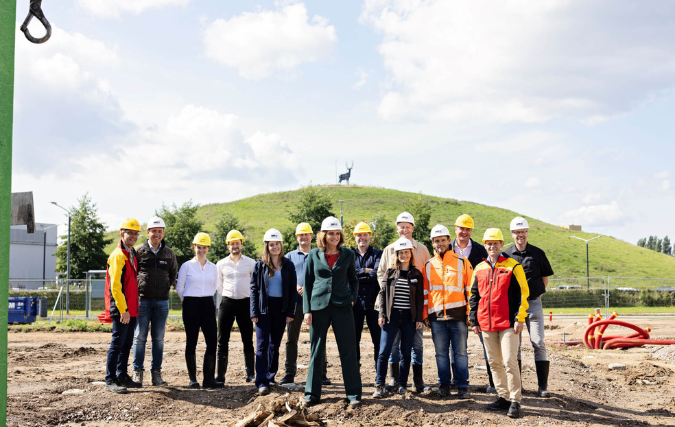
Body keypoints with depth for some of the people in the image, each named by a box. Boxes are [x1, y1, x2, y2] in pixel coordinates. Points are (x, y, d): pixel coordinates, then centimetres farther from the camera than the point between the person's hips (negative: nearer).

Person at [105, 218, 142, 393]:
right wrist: (123, 310, -20)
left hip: (131, 309, 9)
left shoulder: (132, 254, 17)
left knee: (127, 344, 14)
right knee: (117, 343, -7)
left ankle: (122, 376, 22)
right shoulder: (117, 255, -12)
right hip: (121, 309, -9)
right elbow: (115, 286, -18)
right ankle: (110, 380, -2)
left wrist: (133, 307, 17)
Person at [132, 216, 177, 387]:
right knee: (140, 337, -1)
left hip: (162, 302, 3)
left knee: (158, 339, 5)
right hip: (142, 301, -2)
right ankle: (137, 372, 6)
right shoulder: (138, 251, -1)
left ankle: (156, 373, 11)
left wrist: (165, 288, 11)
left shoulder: (169, 253, 8)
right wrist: (137, 290, 2)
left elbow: (173, 274, 20)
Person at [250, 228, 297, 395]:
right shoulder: (260, 265, 2)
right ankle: (261, 382, -10)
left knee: (275, 344, 10)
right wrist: (254, 312, -6)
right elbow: (254, 289, 1)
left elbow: (292, 290, 5)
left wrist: (290, 312, -2)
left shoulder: (288, 266, 5)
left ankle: (270, 376, 21)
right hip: (264, 309, -2)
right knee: (262, 345, -7)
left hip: (281, 310, 2)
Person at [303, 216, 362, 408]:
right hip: (319, 306, 0)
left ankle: (354, 394, 7)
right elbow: (307, 283, 5)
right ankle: (312, 394, 16)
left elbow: (353, 280, 14)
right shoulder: (314, 255, 4)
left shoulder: (348, 254, 5)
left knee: (348, 351, 0)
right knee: (316, 351, 6)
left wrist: (353, 298, -3)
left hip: (342, 306, 0)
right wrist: (307, 310, -1)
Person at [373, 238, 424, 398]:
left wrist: (419, 318, 0)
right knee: (384, 351, -7)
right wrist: (381, 314, -1)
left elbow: (420, 298, 6)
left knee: (406, 352, 5)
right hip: (392, 316, -1)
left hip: (409, 318, 1)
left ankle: (402, 384, 15)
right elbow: (383, 293, 7)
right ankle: (379, 385, -1)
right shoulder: (390, 272, 7)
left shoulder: (416, 275, 6)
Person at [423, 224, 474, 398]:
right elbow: (424, 292, 14)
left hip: (458, 316, -2)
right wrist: (424, 315, 8)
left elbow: (470, 289, 4)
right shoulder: (428, 266, 12)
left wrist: (470, 313, -3)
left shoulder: (462, 262, 5)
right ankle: (444, 384, 17)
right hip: (436, 317, 2)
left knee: (460, 353, 1)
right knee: (441, 353, 7)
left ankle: (463, 386, 8)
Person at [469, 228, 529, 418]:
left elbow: (523, 293, -3)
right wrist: (473, 321, 13)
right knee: (494, 362, 9)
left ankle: (515, 401, -3)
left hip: (508, 323, -5)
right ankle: (504, 397, 19)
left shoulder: (513, 266, -1)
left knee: (510, 361, -9)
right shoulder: (479, 269, 13)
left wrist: (520, 319, -9)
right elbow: (473, 296, 17)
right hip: (486, 324, 5)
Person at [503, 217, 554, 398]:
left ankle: (543, 386, -4)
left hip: (533, 303, -1)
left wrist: (537, 293, 3)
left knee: (539, 343, -6)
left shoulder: (537, 253, 5)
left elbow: (545, 277, 13)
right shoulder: (506, 255, 6)